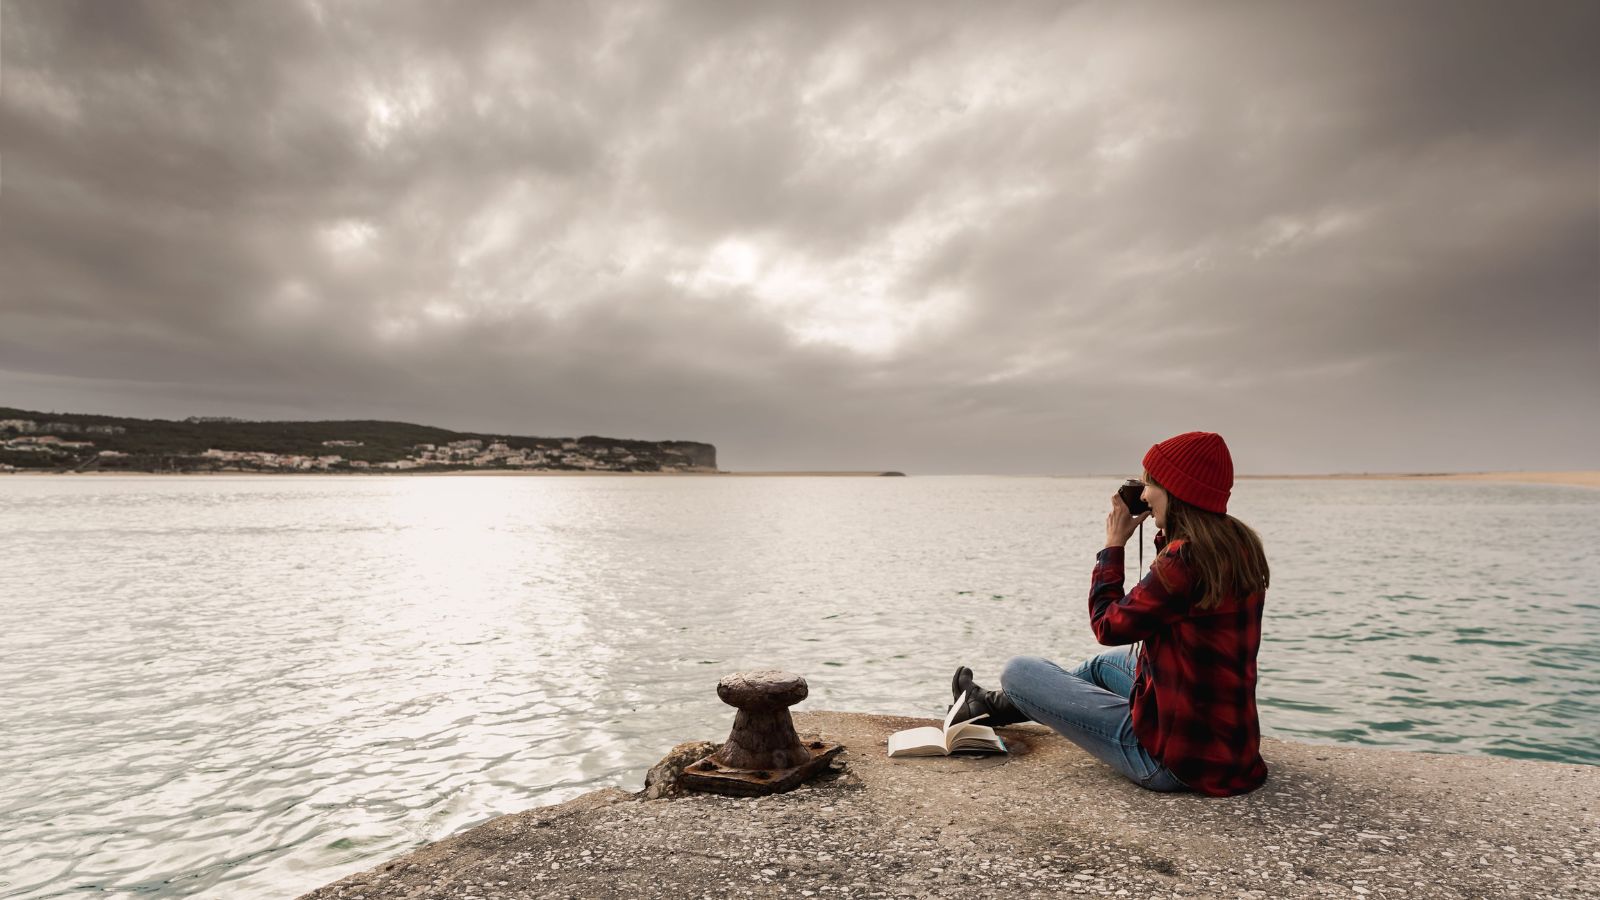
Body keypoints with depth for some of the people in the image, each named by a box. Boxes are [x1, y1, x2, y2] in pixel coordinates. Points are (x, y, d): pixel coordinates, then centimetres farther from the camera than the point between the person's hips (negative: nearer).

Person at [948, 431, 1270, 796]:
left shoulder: (1186, 558, -26)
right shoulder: (1241, 547, 2)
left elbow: (1108, 626, -14)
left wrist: (1113, 544, -6)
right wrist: (1165, 537, 10)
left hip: (1175, 756, -9)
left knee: (1019, 671, 1)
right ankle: (998, 705, 47)